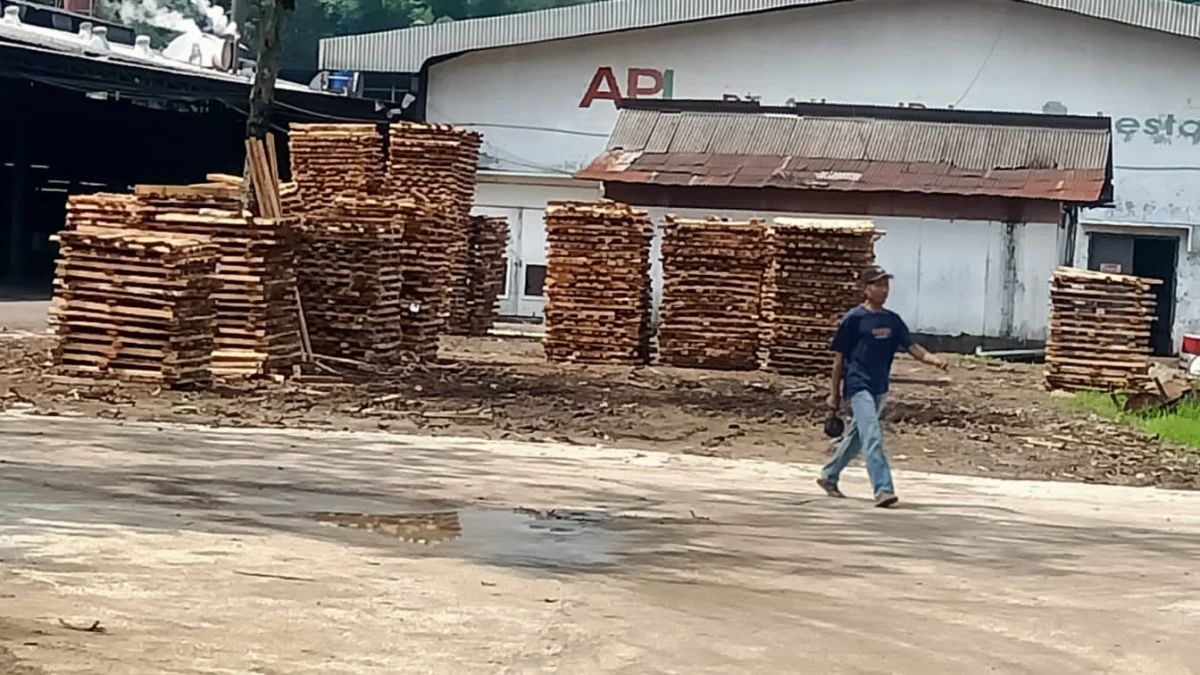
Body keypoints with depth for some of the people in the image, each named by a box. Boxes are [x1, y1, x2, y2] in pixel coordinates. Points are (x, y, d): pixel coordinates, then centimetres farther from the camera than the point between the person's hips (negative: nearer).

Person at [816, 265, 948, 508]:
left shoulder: (893, 320, 9)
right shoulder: (854, 319, -8)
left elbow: (912, 347, 3)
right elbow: (839, 358, -4)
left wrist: (934, 360, -17)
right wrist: (834, 393, -4)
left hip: (879, 387, 7)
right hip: (858, 386, -7)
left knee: (856, 437, 17)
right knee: (872, 437, -17)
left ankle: (829, 476, 34)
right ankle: (883, 490, -22)